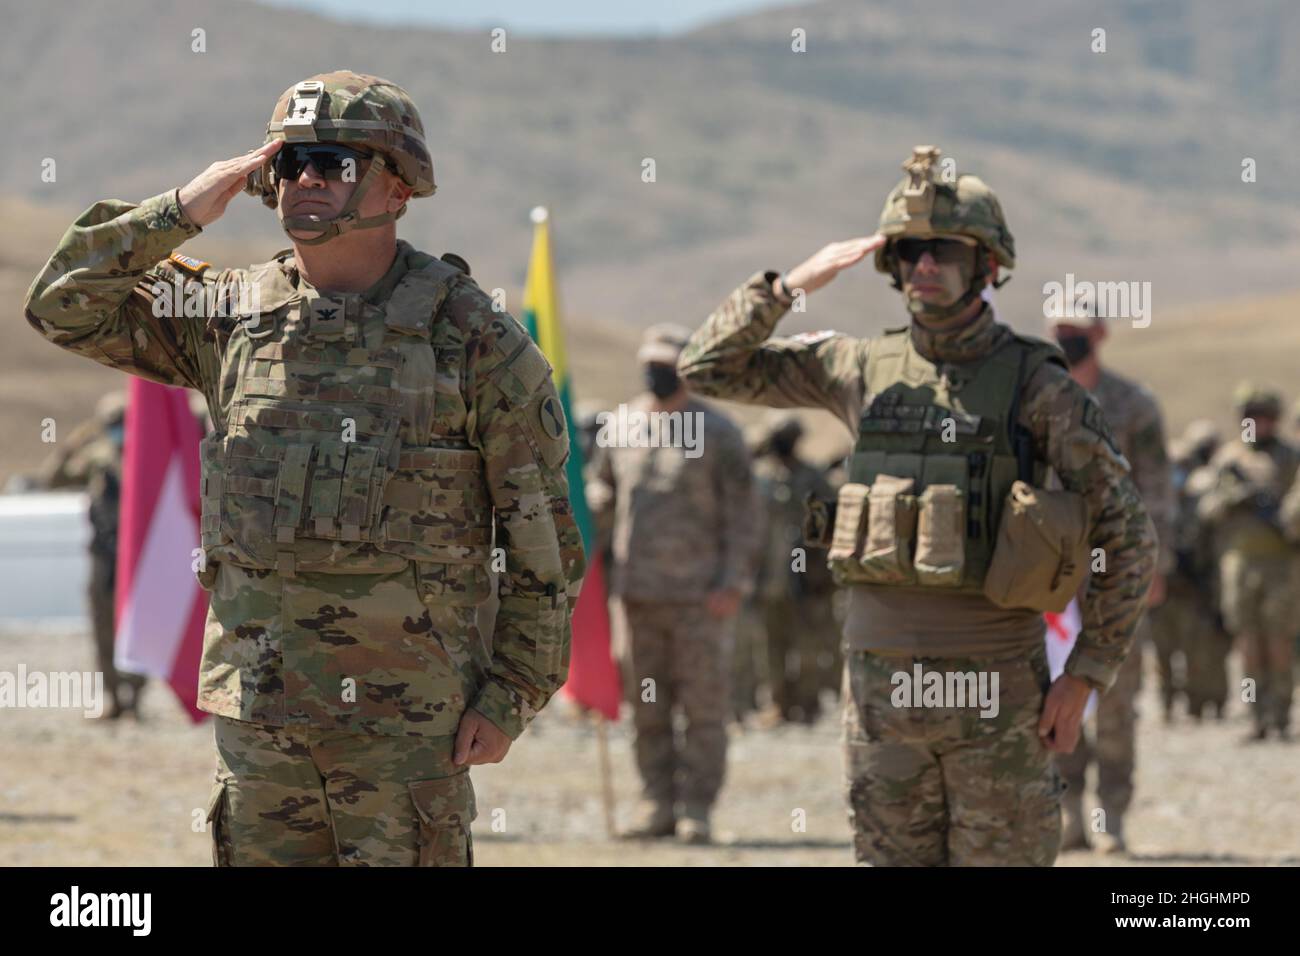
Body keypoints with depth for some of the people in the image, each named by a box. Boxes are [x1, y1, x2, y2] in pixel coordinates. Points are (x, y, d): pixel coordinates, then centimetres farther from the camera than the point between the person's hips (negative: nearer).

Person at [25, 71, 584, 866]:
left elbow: (546, 542, -2)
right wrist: (180, 213, -5)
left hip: (405, 718, -4)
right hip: (257, 709, 4)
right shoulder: (232, 317, 8)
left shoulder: (473, 338, -4)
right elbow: (65, 305, 7)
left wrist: (512, 697, -7)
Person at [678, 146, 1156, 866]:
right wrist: (791, 285, -4)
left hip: (996, 691, -3)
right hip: (881, 687, 4)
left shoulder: (1035, 383, -5)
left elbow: (1126, 532, -4)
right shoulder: (859, 368, 6)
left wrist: (1086, 673, -9)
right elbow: (706, 368, 10)